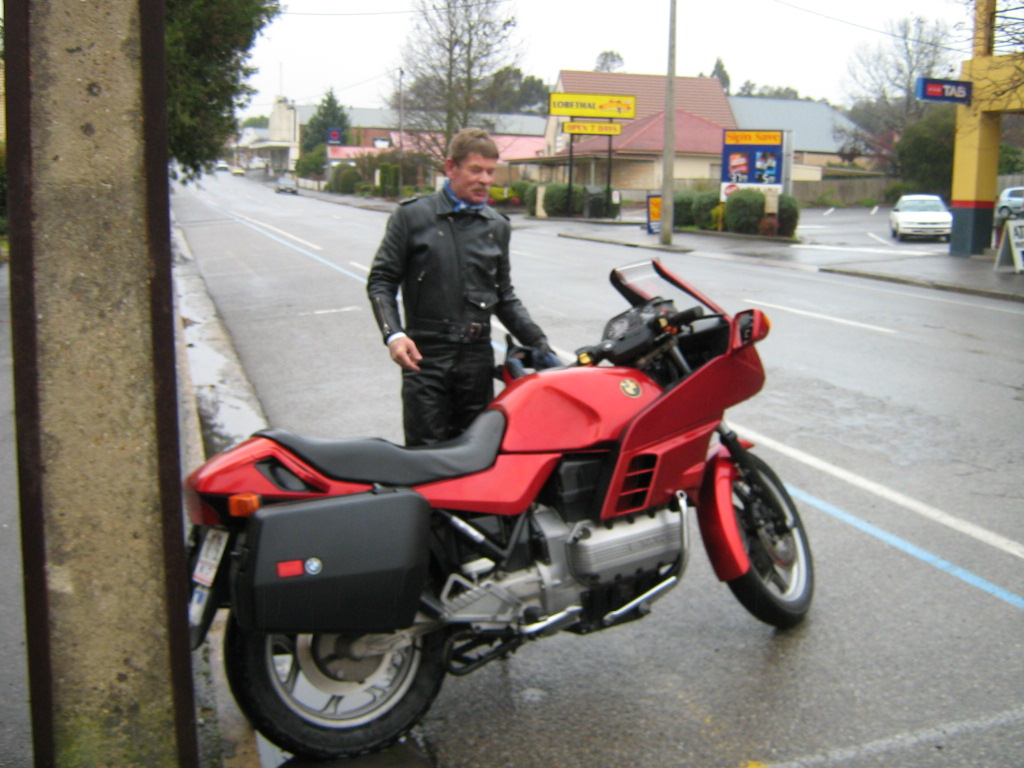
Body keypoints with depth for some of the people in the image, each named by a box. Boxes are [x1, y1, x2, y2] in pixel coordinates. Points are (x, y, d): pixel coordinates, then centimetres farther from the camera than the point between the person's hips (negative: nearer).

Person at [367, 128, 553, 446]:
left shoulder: (497, 226, 14)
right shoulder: (412, 216, 2)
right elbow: (381, 280, 2)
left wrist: (538, 342, 7)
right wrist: (393, 334, -14)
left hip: (478, 358, 4)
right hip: (424, 357, -3)